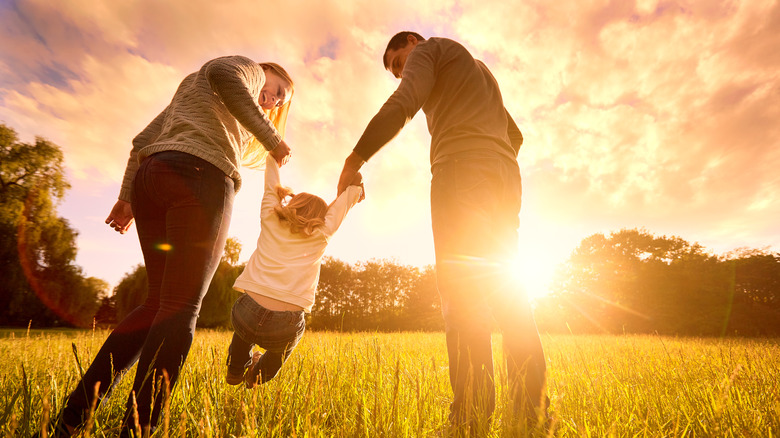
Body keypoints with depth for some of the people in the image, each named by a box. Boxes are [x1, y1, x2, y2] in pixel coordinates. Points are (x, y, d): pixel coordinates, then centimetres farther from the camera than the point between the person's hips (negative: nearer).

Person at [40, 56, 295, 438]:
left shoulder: (189, 88, 39)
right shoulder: (248, 68, 18)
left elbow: (143, 140, 29)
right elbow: (224, 73, -10)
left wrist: (127, 196, 22)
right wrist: (271, 137, -8)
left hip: (150, 177, 8)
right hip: (200, 176, -8)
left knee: (159, 303, 9)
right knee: (180, 308, -11)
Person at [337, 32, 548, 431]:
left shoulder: (430, 48, 16)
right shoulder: (481, 71, 39)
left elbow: (402, 104, -6)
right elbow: (515, 135, 33)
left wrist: (354, 159, -7)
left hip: (462, 167, -8)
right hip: (506, 177, 8)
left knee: (460, 283, -16)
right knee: (502, 284, 3)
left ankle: (471, 416, -20)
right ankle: (532, 404, 1)